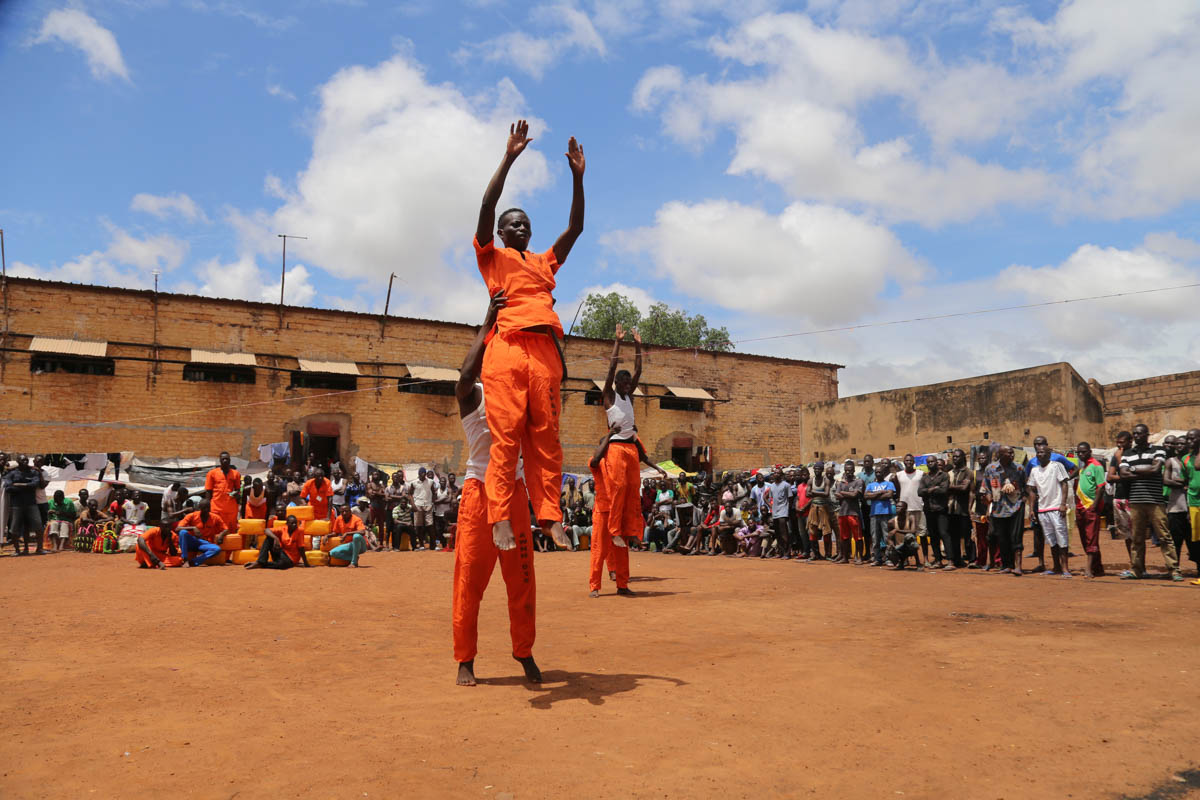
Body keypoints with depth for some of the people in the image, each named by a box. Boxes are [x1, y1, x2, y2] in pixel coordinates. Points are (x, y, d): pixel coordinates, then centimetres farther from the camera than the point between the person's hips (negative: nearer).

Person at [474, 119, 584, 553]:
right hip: (507, 348, -4)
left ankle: (550, 515, -2)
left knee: (546, 438, 0)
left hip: (545, 352, 4)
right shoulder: (492, 257, 16)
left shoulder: (544, 262, 28)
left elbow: (575, 227, 23)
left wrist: (577, 176, 16)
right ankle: (501, 517, -12)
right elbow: (486, 207, 4)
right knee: (505, 435, -11)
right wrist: (509, 157, 0)